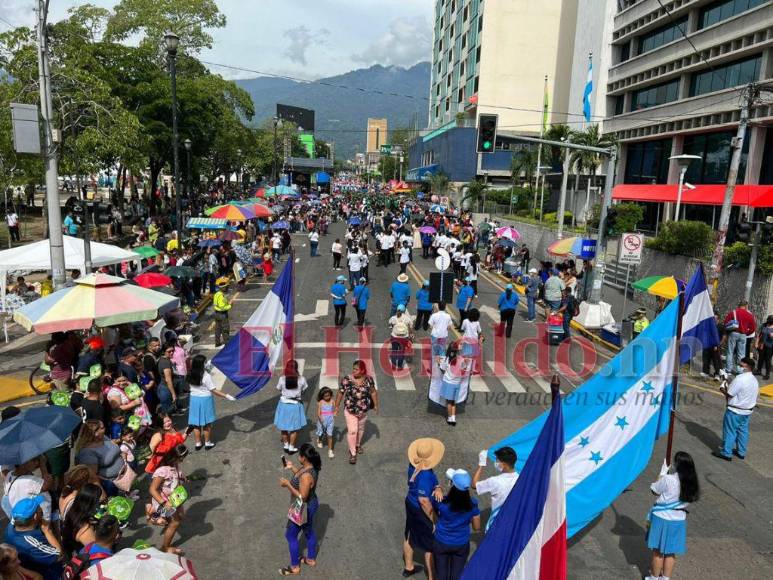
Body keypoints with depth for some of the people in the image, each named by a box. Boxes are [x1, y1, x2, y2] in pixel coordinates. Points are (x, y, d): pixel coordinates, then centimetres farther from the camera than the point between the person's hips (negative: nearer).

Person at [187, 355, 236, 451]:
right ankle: (207, 443, 22)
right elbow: (214, 390, -20)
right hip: (205, 400, -5)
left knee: (196, 423, 14)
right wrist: (227, 396, -16)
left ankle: (198, 443, 24)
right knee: (207, 423, 11)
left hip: (194, 399, 5)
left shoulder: (191, 375, -6)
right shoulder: (206, 376, -22)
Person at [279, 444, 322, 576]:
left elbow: (302, 497, -31)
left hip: (303, 509, -9)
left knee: (290, 536, 12)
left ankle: (295, 567, 31)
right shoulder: (310, 466, -8)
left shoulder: (306, 475, -37)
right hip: (310, 505, 9)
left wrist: (287, 484, -27)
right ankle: (311, 559, 48)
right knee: (309, 532, 27)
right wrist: (292, 468, 2)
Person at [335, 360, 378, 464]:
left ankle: (358, 445, 48)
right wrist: (337, 406, -5)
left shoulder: (369, 379, -13)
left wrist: (376, 405, 6)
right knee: (352, 431, -6)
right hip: (350, 410, -3)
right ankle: (352, 453, 10)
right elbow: (340, 393, -9)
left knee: (360, 429, 22)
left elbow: (373, 392, 1)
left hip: (363, 410, 3)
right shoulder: (347, 379, -19)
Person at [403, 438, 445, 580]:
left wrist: (437, 488, -31)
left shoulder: (414, 464, -10)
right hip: (422, 510, -8)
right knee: (431, 547, 12)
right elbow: (424, 501, -30)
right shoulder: (425, 475, -34)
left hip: (410, 503, 9)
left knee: (409, 537, 27)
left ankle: (408, 567, 49)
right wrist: (434, 520, -18)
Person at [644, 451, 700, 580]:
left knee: (658, 551, 11)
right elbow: (689, 500, 9)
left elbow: (654, 490, -6)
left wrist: (663, 473, 3)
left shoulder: (668, 479, -23)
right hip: (679, 520, 5)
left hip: (662, 519, -5)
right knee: (671, 552, 17)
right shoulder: (692, 483, -6)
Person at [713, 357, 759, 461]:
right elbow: (744, 393, 11)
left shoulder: (740, 379, -25)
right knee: (743, 431, 18)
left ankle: (726, 453, 11)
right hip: (748, 410, 8)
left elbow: (729, 394, -22)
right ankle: (741, 452, 28)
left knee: (730, 431, 3)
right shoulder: (754, 380, 4)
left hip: (735, 411, -8)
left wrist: (723, 389, -3)